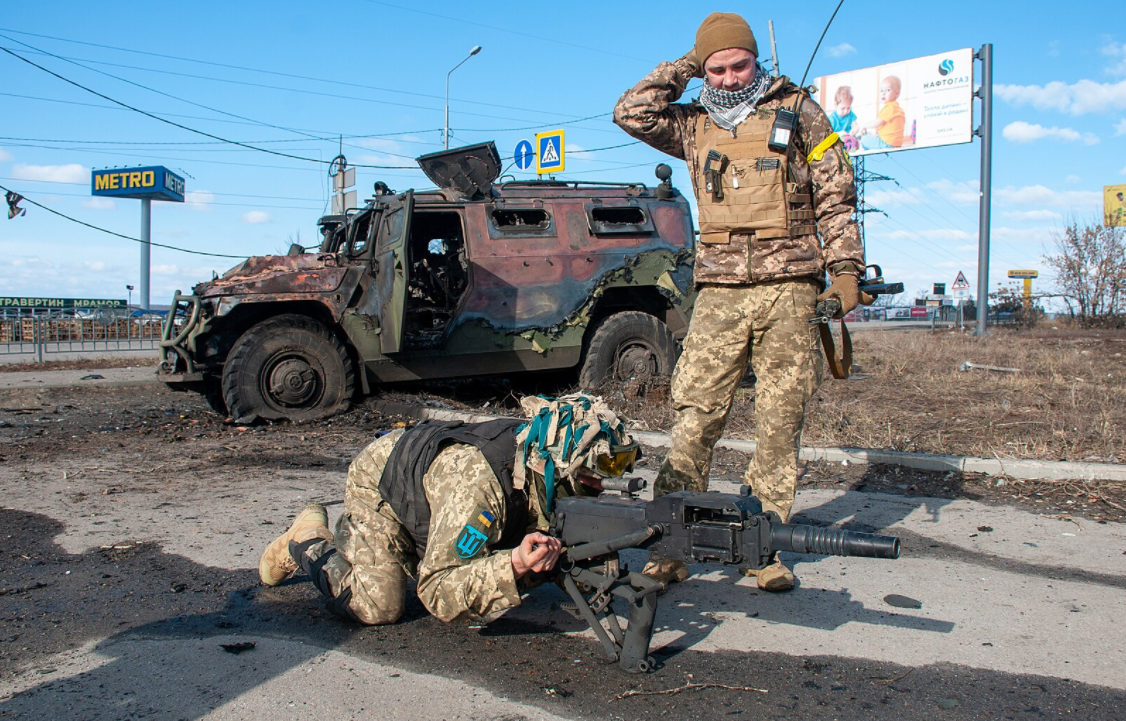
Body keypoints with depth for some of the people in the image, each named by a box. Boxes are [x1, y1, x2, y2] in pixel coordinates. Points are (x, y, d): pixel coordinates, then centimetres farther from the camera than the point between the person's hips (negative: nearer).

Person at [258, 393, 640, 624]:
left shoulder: (542, 474, -23)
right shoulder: (477, 482, -44)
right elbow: (439, 594, -40)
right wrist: (514, 565, -54)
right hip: (379, 479, -7)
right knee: (378, 606, -14)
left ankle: (347, 535, 27)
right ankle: (307, 539, 12)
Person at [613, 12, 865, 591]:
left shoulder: (799, 113, 11)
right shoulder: (695, 125, 18)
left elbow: (835, 199, 9)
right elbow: (630, 113, 8)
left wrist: (845, 267, 1)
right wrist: (686, 67, 10)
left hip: (788, 288, -1)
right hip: (720, 290, 1)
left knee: (780, 424, 0)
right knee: (694, 418, -5)